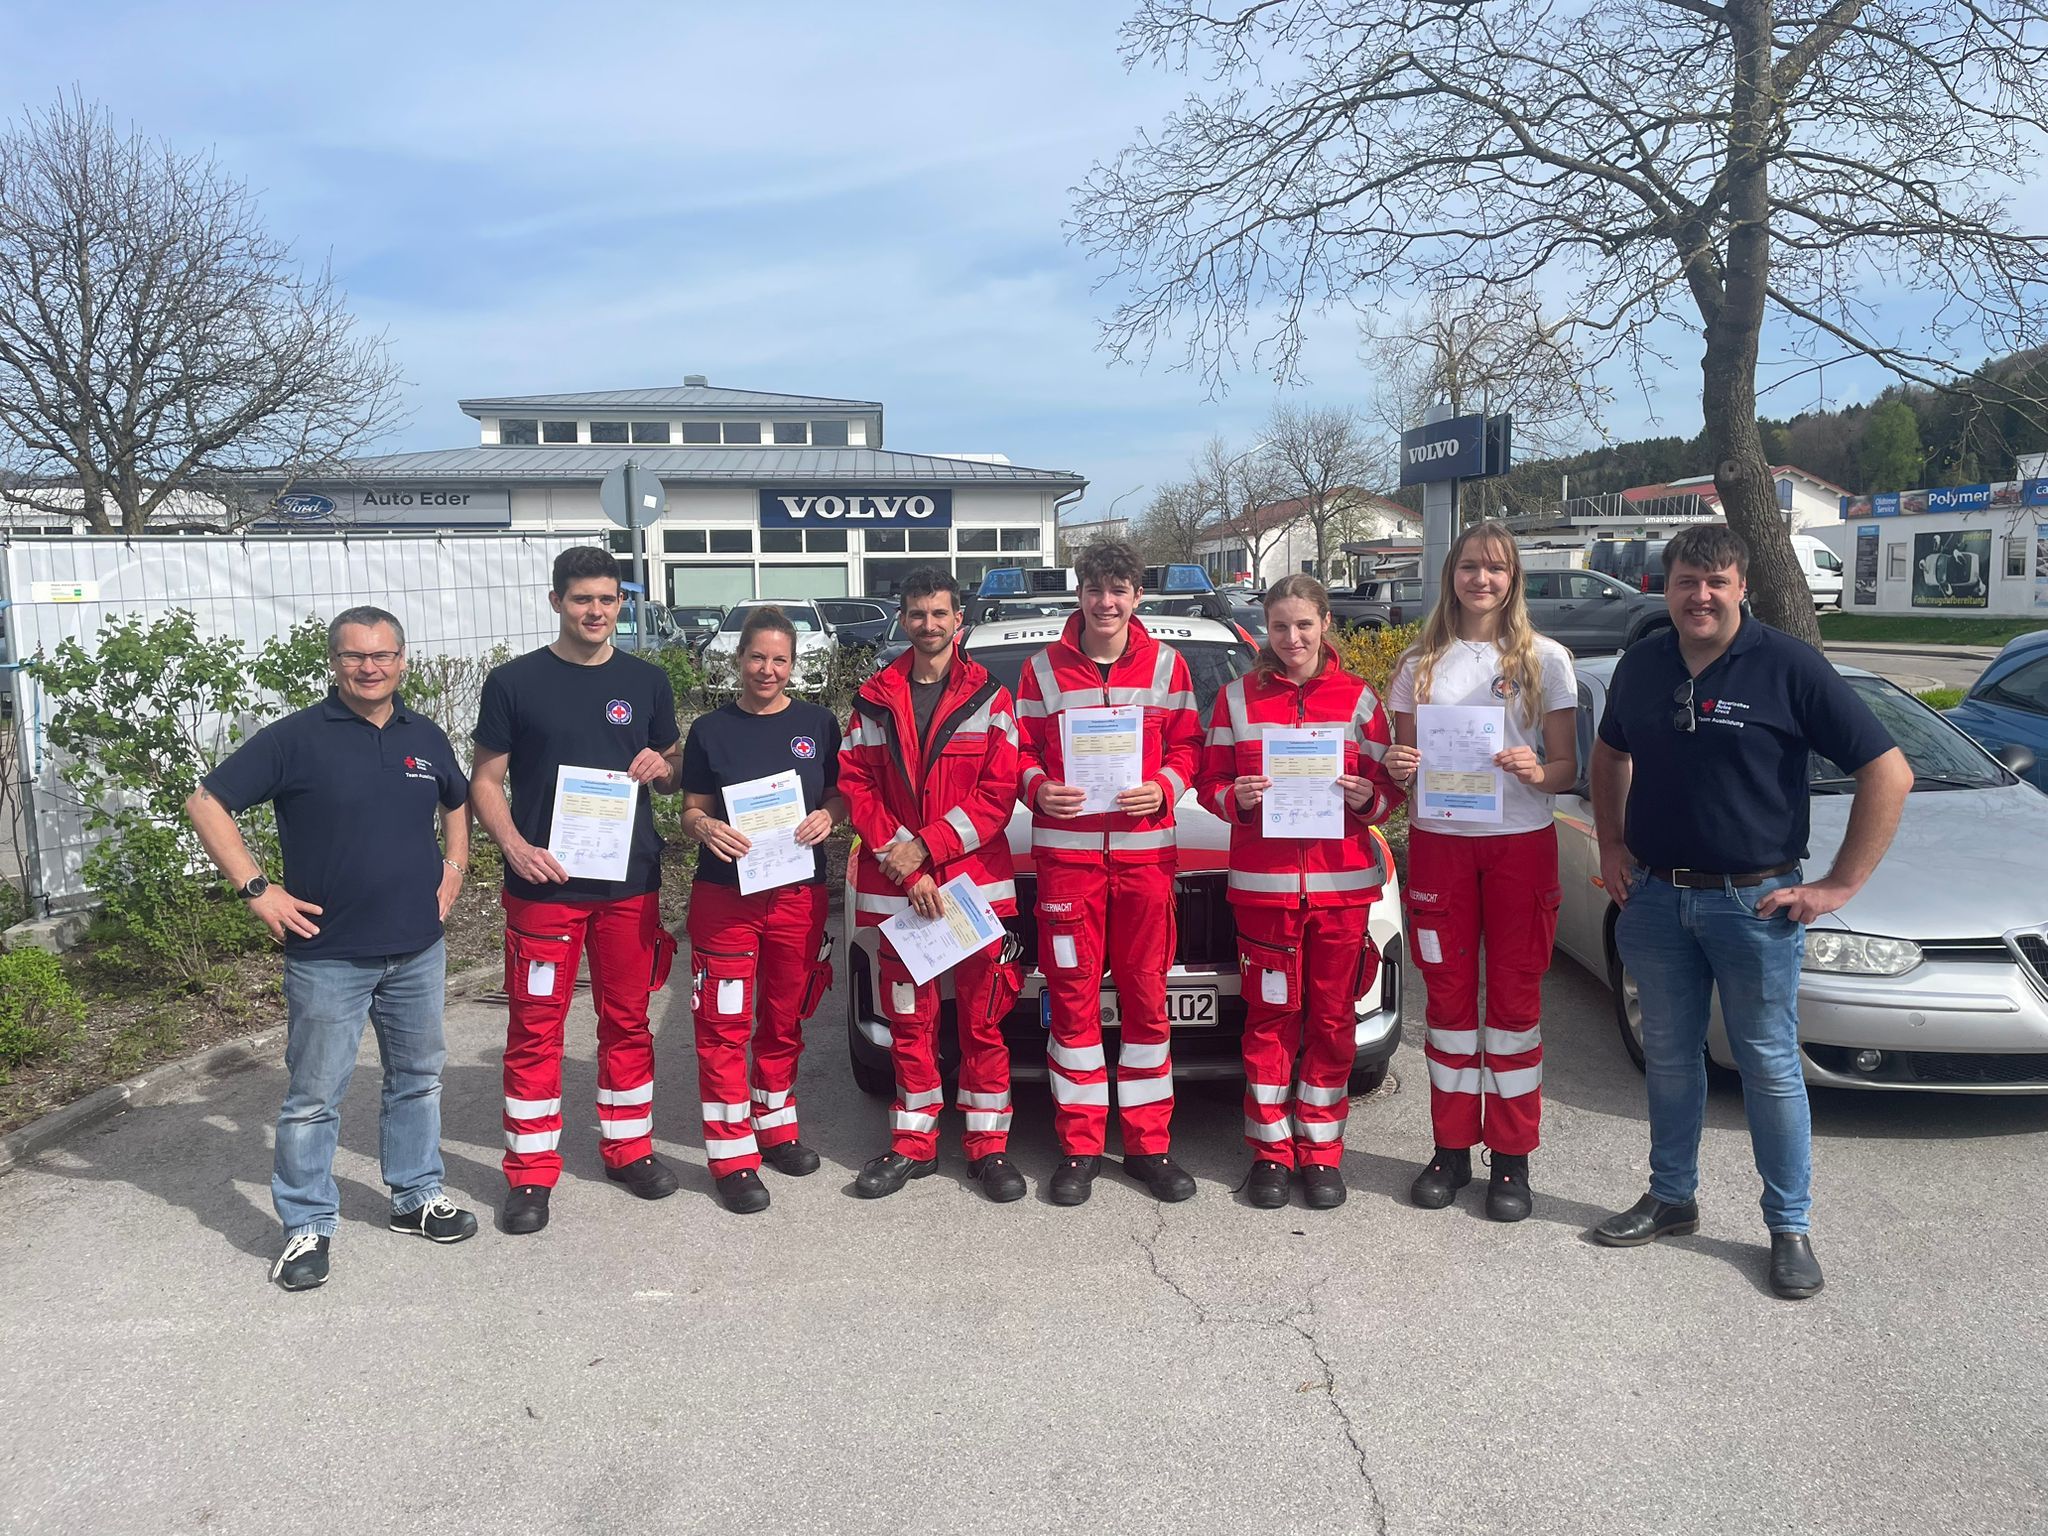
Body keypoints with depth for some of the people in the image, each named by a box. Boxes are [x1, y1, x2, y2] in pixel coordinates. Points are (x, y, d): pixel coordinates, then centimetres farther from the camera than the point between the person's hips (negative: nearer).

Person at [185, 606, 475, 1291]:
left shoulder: (425, 737, 6)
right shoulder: (297, 738, -9)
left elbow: (458, 802, 24)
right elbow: (207, 803, -8)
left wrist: (453, 869, 9)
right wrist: (257, 888, -13)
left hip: (418, 950, 5)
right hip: (328, 955, -4)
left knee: (418, 1079, 16)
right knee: (314, 1097, 4)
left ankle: (418, 1195, 33)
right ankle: (307, 1227, 18)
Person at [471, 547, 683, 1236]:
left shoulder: (646, 681, 8)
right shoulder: (515, 681, 0)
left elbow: (675, 776, 16)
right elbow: (487, 782, 2)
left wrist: (661, 767, -7)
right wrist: (515, 846, -15)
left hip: (630, 882, 3)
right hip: (544, 883, -2)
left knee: (627, 1021, 12)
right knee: (535, 1029, 2)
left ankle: (628, 1148, 27)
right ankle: (530, 1173, 14)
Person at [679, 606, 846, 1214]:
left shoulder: (818, 723, 5)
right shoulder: (711, 730, 2)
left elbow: (840, 795, 11)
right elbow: (692, 811, 4)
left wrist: (827, 816, -11)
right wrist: (705, 827, -18)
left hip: (799, 893, 2)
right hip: (725, 895, -2)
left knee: (785, 1019, 14)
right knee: (724, 1026, -3)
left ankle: (776, 1126, 31)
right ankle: (733, 1156, 6)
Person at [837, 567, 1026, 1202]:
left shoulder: (988, 697, 3)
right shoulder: (874, 699, 8)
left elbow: (999, 792, -4)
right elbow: (856, 786, 2)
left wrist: (926, 845, -13)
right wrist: (901, 862, -9)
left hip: (976, 880, -2)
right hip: (897, 887, 2)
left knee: (982, 1018, 3)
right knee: (909, 1020, 10)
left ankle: (988, 1145, 14)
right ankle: (913, 1144, 22)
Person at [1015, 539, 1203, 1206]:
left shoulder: (1166, 664, 8)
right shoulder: (1043, 667, 7)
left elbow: (1187, 744, 8)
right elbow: (1021, 751, 7)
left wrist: (1163, 788, -10)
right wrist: (1039, 790, -13)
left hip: (1145, 849, 1)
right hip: (1065, 851, 0)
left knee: (1146, 997, 5)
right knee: (1073, 998, 2)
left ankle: (1148, 1144, 17)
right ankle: (1080, 1146, 13)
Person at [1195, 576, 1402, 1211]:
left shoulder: (1357, 697, 7)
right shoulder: (1238, 697, 7)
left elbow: (1388, 790, 8)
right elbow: (1210, 783, 7)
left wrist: (1367, 798, -13)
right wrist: (1237, 797, -13)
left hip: (1342, 881, 1)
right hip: (1263, 882, 0)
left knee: (1332, 1018, 6)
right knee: (1270, 1017, 3)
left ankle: (1321, 1151, 19)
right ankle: (1271, 1150, 16)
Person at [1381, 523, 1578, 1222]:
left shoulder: (1546, 660, 4)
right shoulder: (1421, 663, 9)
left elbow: (1568, 766, 3)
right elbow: (1403, 758, 13)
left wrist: (1537, 771, -19)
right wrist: (1400, 768, -10)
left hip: (1521, 843, -1)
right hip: (1437, 842, 2)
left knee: (1515, 999, 3)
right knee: (1449, 996, 7)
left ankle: (1511, 1159, 13)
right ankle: (1451, 1149, 18)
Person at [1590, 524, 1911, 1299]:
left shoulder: (1789, 666, -12)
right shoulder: (1643, 664, 3)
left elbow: (1889, 773, -11)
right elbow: (1609, 754, 21)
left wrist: (1840, 885, -12)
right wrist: (1611, 845, 10)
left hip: (1754, 903, -4)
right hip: (1655, 896, 4)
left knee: (1769, 1066, 5)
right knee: (1669, 1056, 14)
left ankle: (1789, 1227, 19)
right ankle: (1671, 1197, 30)